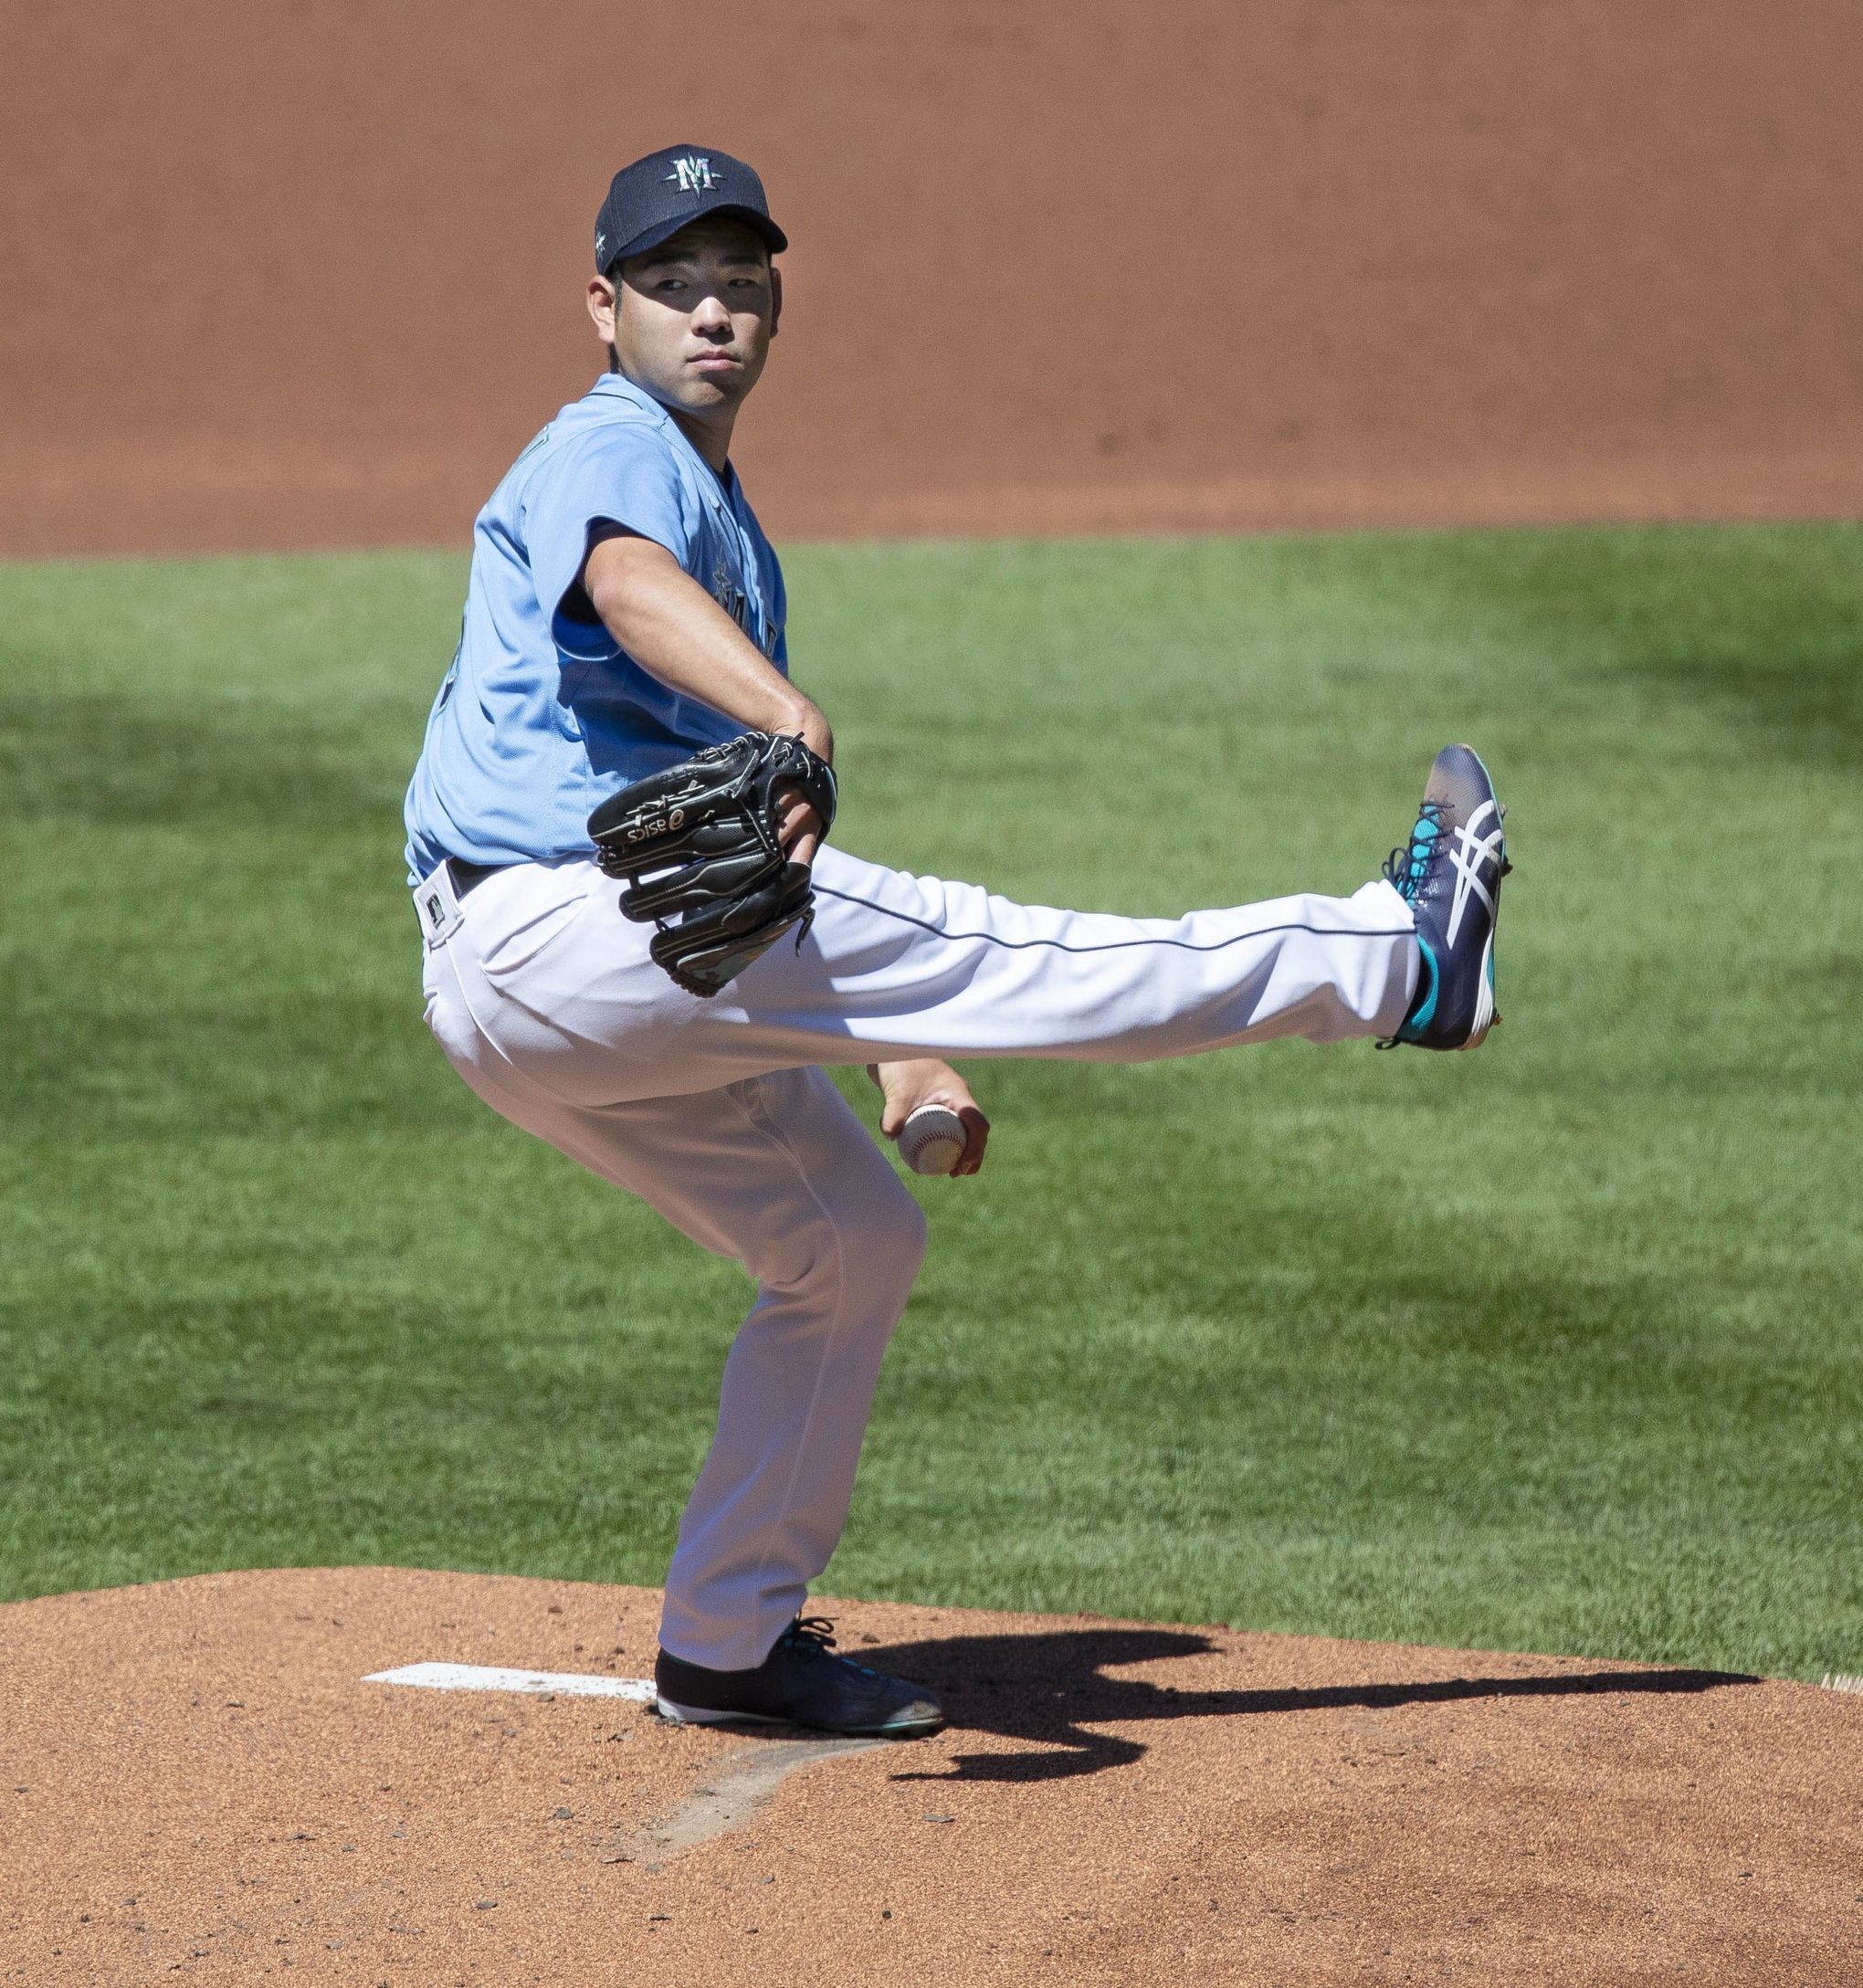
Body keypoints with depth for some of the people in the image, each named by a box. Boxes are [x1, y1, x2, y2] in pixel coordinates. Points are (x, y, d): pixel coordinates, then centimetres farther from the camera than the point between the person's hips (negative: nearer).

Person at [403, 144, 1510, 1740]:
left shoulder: (730, 527, 27)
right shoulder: (612, 451, -5)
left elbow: (773, 838, 29)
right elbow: (626, 582, -32)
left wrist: (901, 1053, 21)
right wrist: (791, 717, -50)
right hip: (560, 928, -11)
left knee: (853, 1242, 18)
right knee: (993, 948, -10)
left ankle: (731, 1643, 20)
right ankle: (1397, 959, -4)